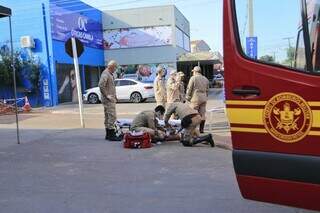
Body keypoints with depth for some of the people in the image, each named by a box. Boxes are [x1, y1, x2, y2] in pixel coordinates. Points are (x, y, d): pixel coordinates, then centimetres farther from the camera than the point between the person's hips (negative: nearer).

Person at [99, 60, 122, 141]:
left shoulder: (110, 74, 18)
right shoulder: (105, 74, -14)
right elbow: (101, 85, -25)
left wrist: (114, 96, 17)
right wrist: (107, 95, -22)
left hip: (111, 99, 11)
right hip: (108, 100, -11)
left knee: (108, 116, 13)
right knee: (112, 116, -10)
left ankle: (108, 134, 20)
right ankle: (111, 135, -7)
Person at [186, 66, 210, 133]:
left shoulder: (193, 78, -4)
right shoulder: (205, 79, 14)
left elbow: (189, 89, -5)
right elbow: (207, 90, 17)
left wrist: (188, 97, 4)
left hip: (195, 98, -6)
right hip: (204, 98, 6)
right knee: (202, 114, 6)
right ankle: (201, 129, 9)